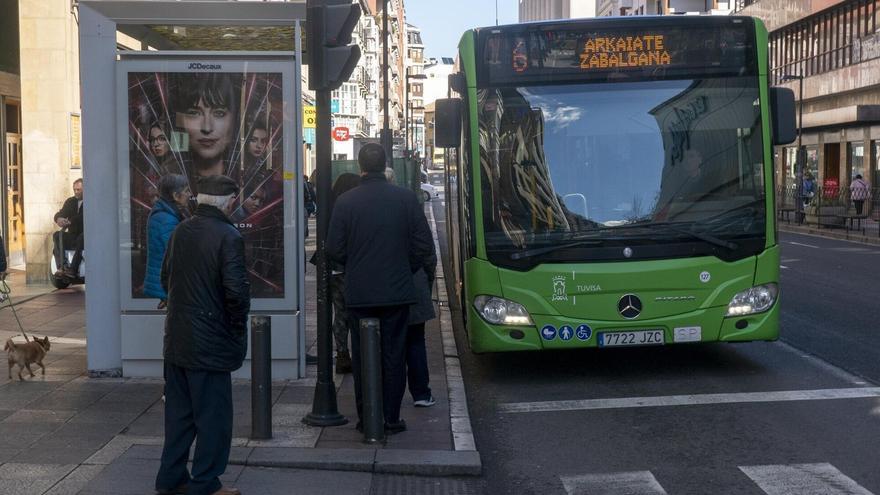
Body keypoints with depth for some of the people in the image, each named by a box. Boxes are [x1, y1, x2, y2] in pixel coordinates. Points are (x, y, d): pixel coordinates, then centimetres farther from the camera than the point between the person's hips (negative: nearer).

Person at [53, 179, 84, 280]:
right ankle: (61, 268, -35)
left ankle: (72, 270, -44)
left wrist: (70, 221, -28)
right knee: (57, 235, -21)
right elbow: (60, 214, 7)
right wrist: (59, 219, -18)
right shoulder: (70, 201, 17)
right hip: (72, 235, 5)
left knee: (82, 238, -37)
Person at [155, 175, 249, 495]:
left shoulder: (180, 231, 6)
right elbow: (236, 290, -21)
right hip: (210, 342, -7)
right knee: (213, 415, 4)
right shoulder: (227, 236, -17)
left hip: (177, 338, 8)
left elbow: (166, 278, 13)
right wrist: (238, 329, -6)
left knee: (179, 411, 17)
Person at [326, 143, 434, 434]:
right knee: (394, 355, 8)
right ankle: (391, 418, 12)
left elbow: (334, 249, -4)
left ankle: (366, 418, 14)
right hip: (397, 291, 0)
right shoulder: (406, 198, -4)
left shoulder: (345, 202, -6)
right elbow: (424, 244, -2)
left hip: (358, 293, 0)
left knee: (362, 356, 9)